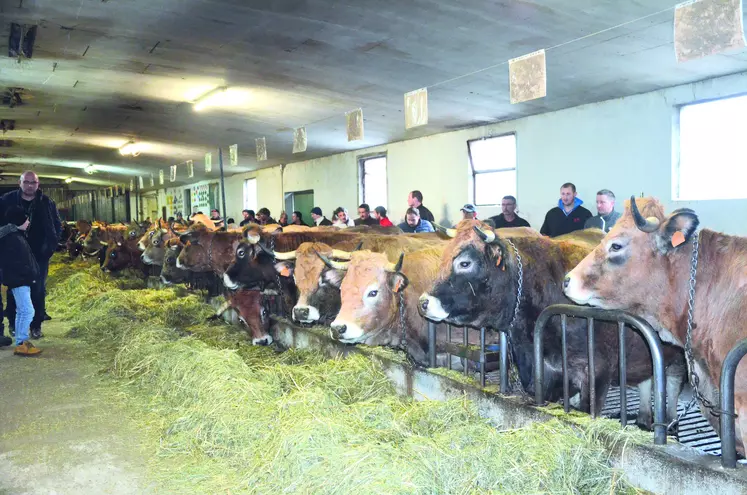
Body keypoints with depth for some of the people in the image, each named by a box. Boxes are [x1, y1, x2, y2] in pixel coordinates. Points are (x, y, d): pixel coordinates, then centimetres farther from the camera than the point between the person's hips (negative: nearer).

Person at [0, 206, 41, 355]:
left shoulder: (17, 235, 16)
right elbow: (13, 263, -23)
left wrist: (32, 274, 12)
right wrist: (31, 274, -21)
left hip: (22, 279, 11)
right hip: (18, 280, -11)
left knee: (22, 311, 14)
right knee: (27, 311, -12)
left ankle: (21, 342, 21)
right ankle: (21, 344, -9)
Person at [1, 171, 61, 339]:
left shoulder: (47, 203, -1)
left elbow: (57, 226, 7)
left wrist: (51, 245, -4)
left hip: (39, 255, 0)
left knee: (38, 290, 3)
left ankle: (36, 325, 13)